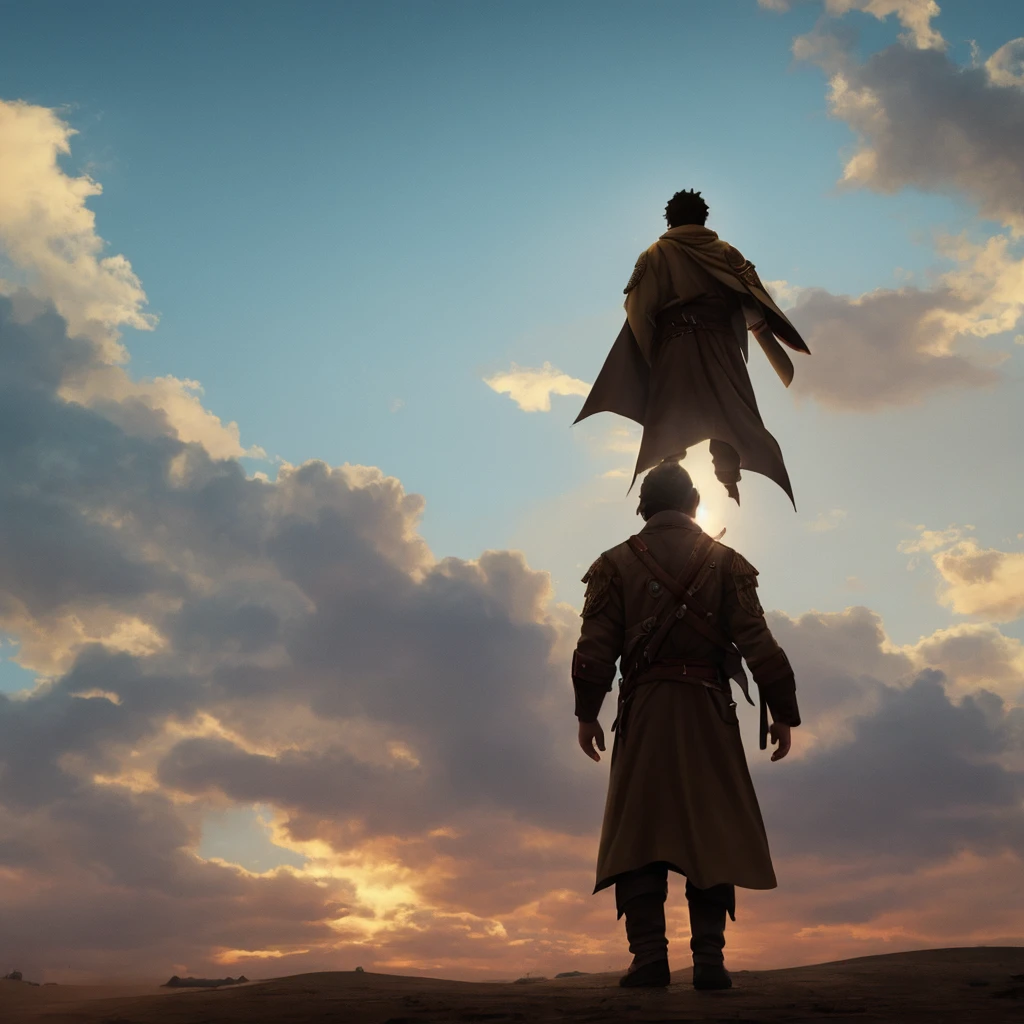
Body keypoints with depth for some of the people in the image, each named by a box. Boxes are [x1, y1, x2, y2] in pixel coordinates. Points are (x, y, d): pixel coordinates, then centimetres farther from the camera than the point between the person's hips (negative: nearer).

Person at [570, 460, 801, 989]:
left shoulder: (616, 563, 5)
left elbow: (595, 649, -2)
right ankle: (709, 959, -1)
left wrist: (587, 712, 8)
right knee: (713, 829, 4)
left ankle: (649, 954, -5)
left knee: (638, 830, 2)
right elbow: (758, 643, -2)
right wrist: (782, 711, 3)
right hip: (708, 708, 1)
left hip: (644, 710, 0)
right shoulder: (726, 562, 6)